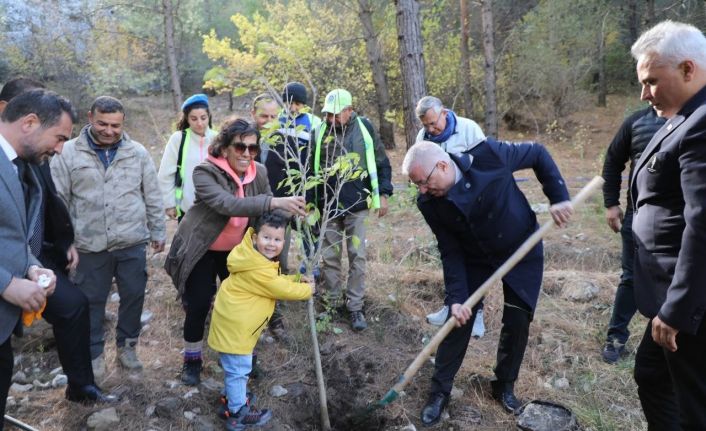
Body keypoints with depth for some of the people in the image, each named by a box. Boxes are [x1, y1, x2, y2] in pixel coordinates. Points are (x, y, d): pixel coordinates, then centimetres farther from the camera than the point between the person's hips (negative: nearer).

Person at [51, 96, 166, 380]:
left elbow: (153, 197, 7)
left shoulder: (137, 153, 1)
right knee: (92, 302, 12)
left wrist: (158, 232, 8)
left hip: (132, 243, 1)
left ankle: (127, 345, 32)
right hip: (90, 246, -1)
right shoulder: (68, 153, -4)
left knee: (134, 297, 11)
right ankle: (94, 353, 29)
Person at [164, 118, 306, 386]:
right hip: (201, 250, -4)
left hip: (237, 250, 4)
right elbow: (228, 204, -43)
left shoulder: (259, 173, -9)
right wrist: (275, 202, -52)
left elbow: (266, 211, -3)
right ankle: (192, 359, 24)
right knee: (198, 304, 0)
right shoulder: (205, 172, -25)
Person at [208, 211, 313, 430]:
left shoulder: (258, 259, 5)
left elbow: (278, 281, 15)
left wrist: (299, 279, 3)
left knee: (237, 367, 27)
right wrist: (308, 289, -6)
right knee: (239, 369, 5)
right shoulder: (258, 269, -28)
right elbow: (282, 289, -20)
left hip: (234, 322, 11)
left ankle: (233, 397, 45)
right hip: (233, 326, -11)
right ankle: (238, 413, 20)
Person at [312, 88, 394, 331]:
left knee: (357, 257, 4)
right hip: (328, 206, 1)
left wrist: (383, 194, 0)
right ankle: (331, 303, 24)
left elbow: (382, 163, 4)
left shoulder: (364, 128, -3)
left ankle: (355, 307, 16)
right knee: (329, 257, 9)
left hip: (357, 205, -1)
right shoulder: (320, 132, -2)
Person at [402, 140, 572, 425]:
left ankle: (505, 385, 28)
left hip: (522, 251, -1)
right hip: (474, 258, 1)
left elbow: (538, 154, -14)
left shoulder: (490, 155, -31)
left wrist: (559, 197, -19)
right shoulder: (429, 203, -20)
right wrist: (456, 297, -19)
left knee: (517, 321, 4)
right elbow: (450, 251, -13)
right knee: (458, 320, -2)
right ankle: (439, 391, 16)